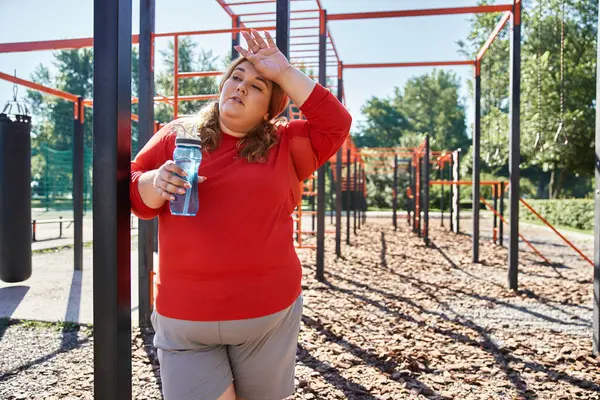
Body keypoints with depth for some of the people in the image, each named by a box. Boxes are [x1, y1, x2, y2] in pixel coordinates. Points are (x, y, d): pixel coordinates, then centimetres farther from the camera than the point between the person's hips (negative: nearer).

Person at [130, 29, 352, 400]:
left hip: (268, 313, 1)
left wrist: (285, 72, -8)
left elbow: (336, 125, -6)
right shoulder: (176, 135, 5)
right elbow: (131, 195, 4)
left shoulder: (284, 146, 5)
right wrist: (157, 183, -19)